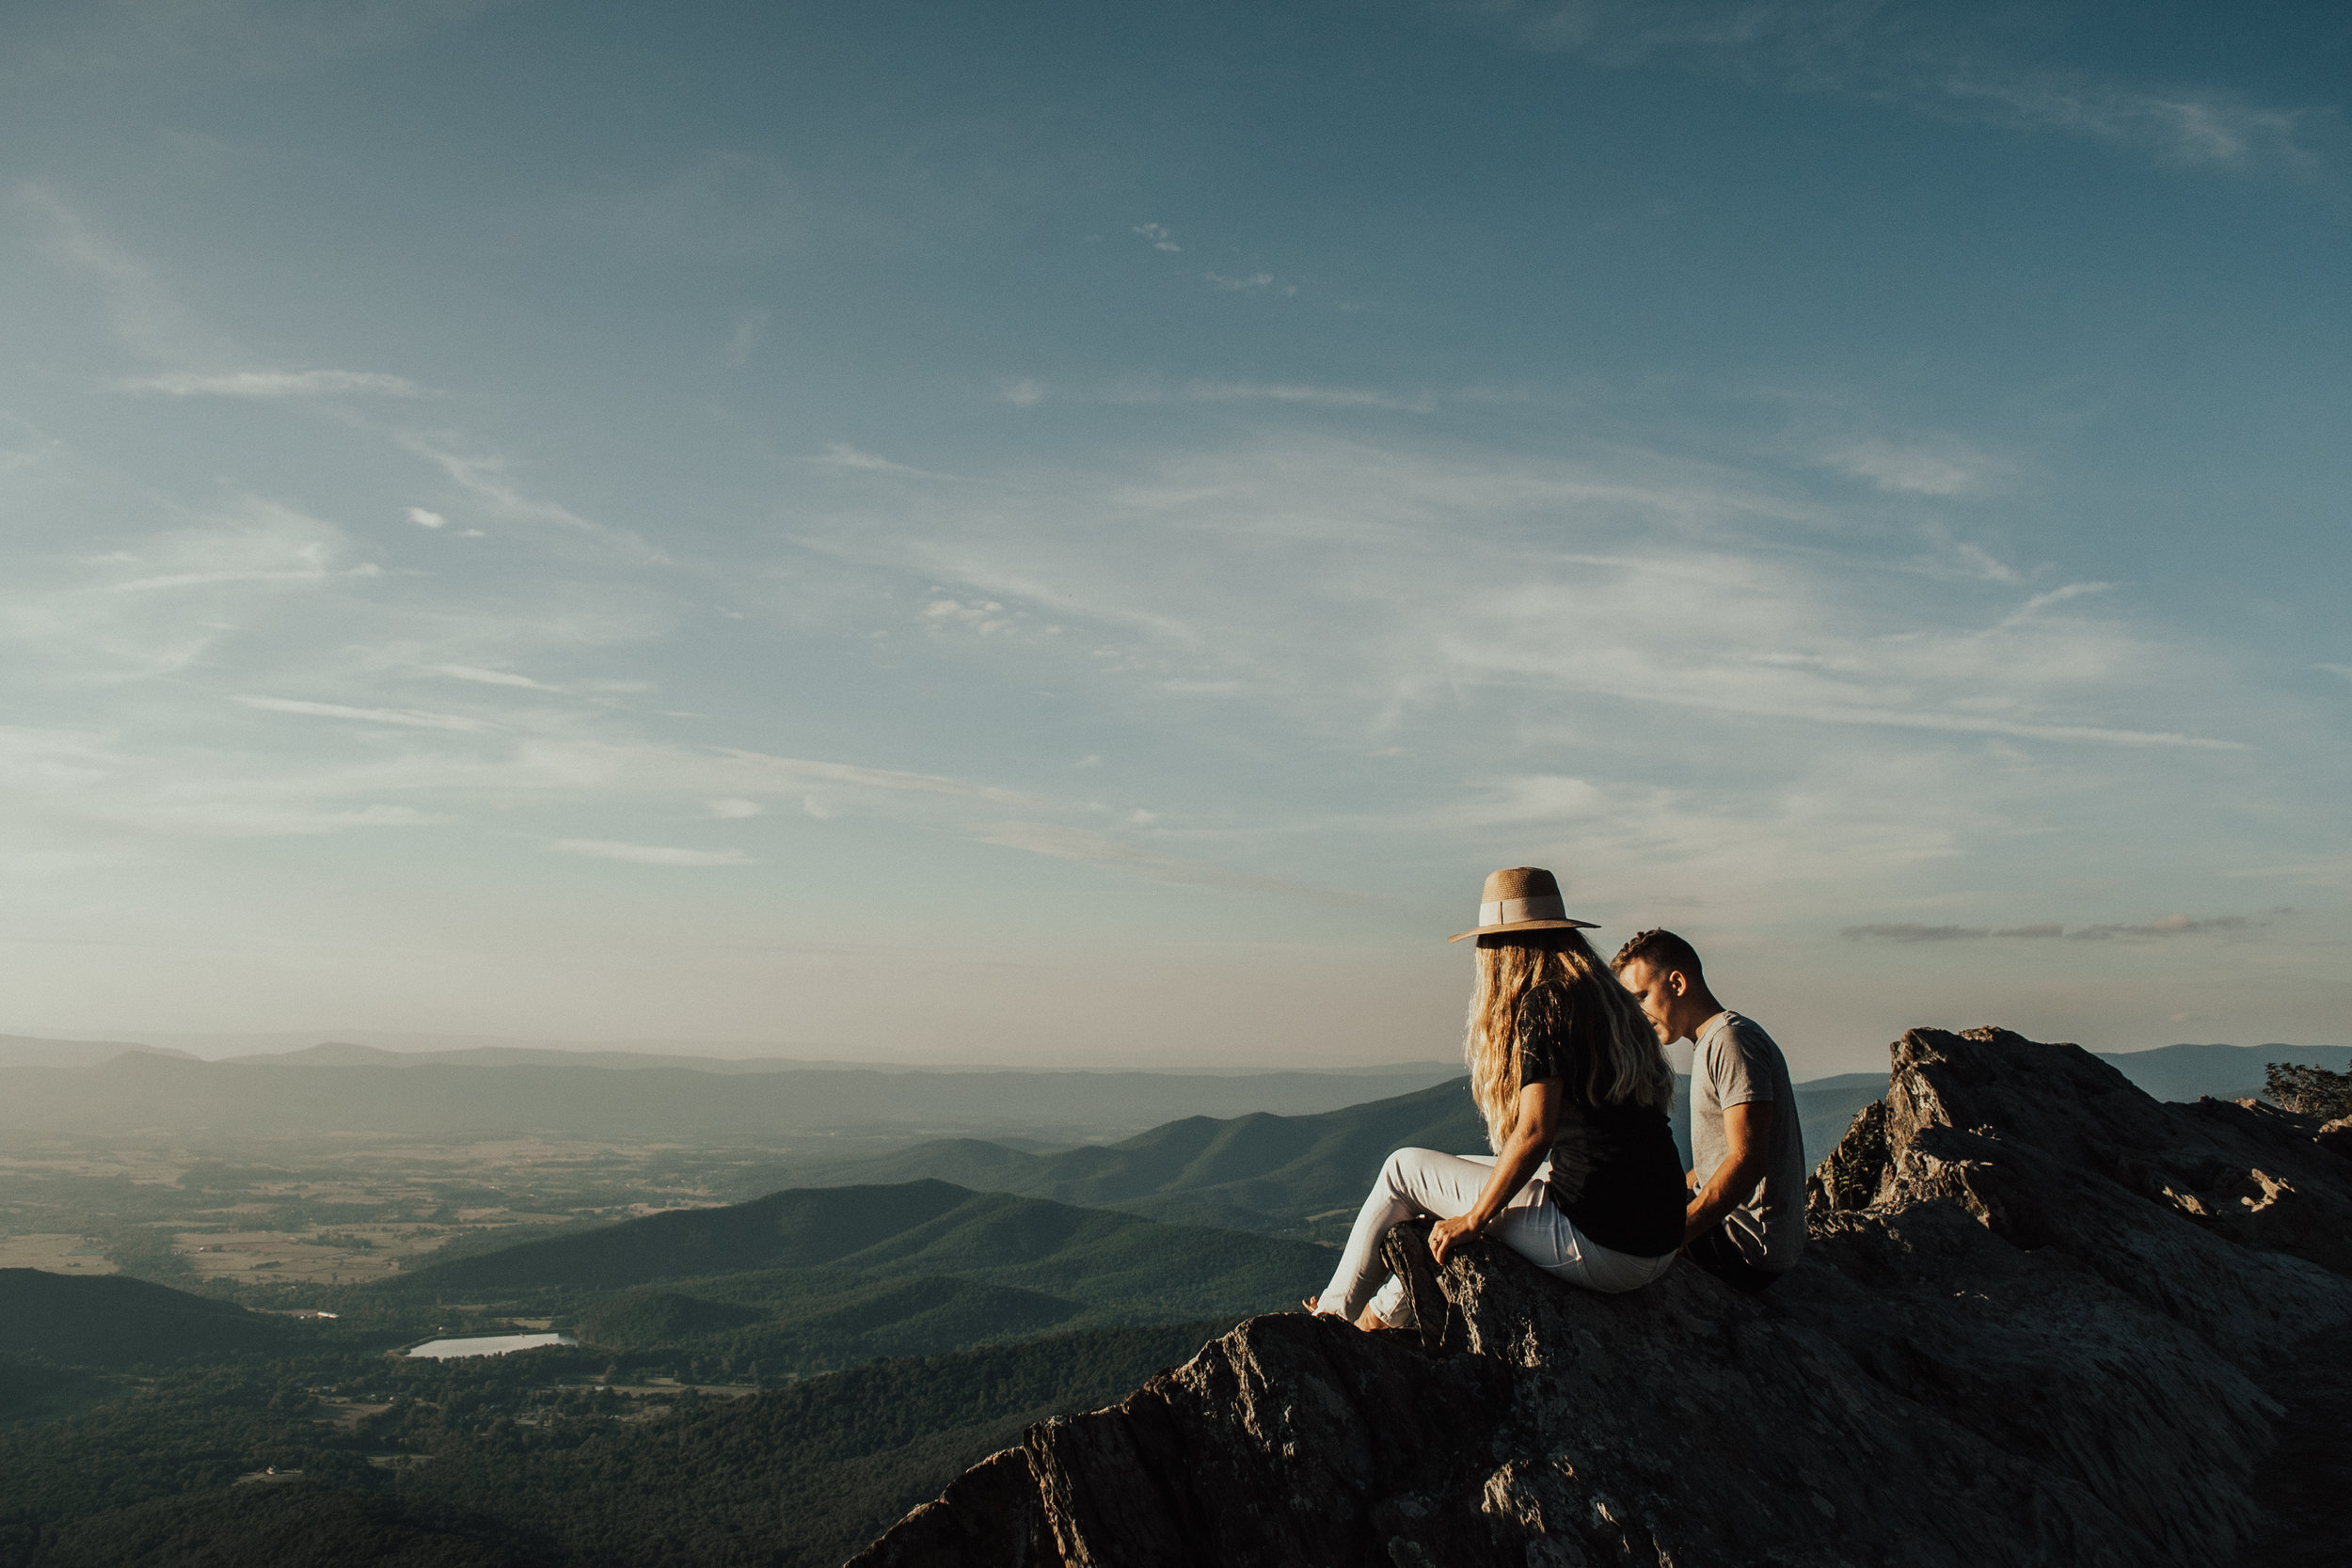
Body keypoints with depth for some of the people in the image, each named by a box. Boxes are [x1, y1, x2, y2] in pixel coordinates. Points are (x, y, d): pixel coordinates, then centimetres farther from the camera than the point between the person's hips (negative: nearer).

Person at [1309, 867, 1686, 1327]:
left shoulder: (1544, 1005, -12)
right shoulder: (1611, 1001, 13)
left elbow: (1533, 1133, -20)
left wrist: (1473, 1220, -8)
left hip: (1601, 1249, -9)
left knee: (1405, 1169, 6)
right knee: (1459, 1170, 27)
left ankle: (1336, 1312, 23)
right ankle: (1381, 1313, 38)